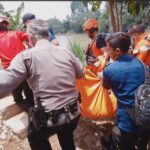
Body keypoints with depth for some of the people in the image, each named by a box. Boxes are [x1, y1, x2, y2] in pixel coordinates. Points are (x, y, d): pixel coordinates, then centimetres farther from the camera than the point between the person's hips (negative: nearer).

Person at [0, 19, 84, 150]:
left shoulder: (26, 56, -14)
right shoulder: (66, 52, 0)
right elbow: (81, 74, 14)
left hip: (50, 119, -4)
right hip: (74, 113, 5)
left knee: (35, 139, 30)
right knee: (67, 139, 35)